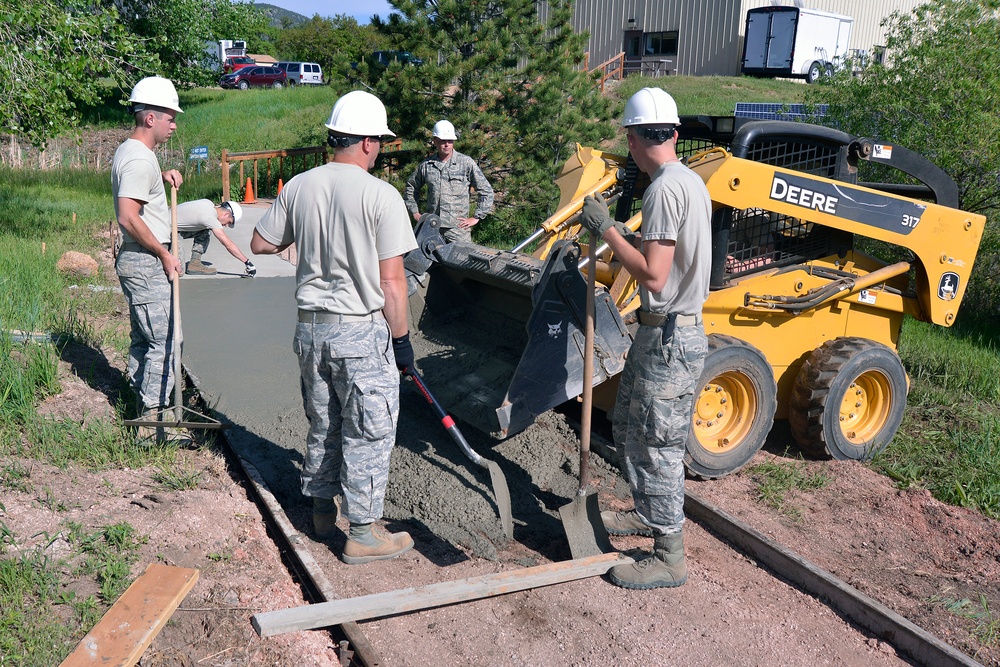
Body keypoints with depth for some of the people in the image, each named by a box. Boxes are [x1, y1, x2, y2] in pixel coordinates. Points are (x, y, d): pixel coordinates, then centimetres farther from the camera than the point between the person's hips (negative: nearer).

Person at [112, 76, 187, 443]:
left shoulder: (129, 151, 14)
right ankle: (152, 422, -2)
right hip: (146, 264, -11)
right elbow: (128, 217, -26)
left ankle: (143, 408, 25)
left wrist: (162, 176, 16)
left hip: (137, 261, 11)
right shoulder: (139, 159, -18)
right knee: (166, 340, -8)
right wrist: (164, 254, -19)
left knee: (144, 339, 16)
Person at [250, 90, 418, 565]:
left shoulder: (298, 187, 1)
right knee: (368, 433, 6)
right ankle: (363, 534, 15)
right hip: (362, 331, -6)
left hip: (310, 326, 6)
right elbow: (391, 280, -14)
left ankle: (321, 511, 36)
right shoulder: (380, 195, -14)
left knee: (322, 426, 21)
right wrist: (402, 339, -5)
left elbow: (261, 244, 11)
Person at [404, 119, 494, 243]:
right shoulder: (426, 165, 7)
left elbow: (486, 191, 2)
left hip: (458, 228, -2)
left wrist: (476, 218, -1)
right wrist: (415, 212, 16)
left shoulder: (466, 163, -1)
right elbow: (411, 187, 24)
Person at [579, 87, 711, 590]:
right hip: (668, 331, 10)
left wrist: (607, 230, -18)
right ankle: (648, 514, 40)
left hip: (669, 338, -10)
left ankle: (669, 557, 13)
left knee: (657, 444, 0)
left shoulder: (665, 189, -21)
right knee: (629, 425, 23)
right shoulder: (691, 181, 10)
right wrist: (624, 239, 25)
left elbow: (654, 276, -25)